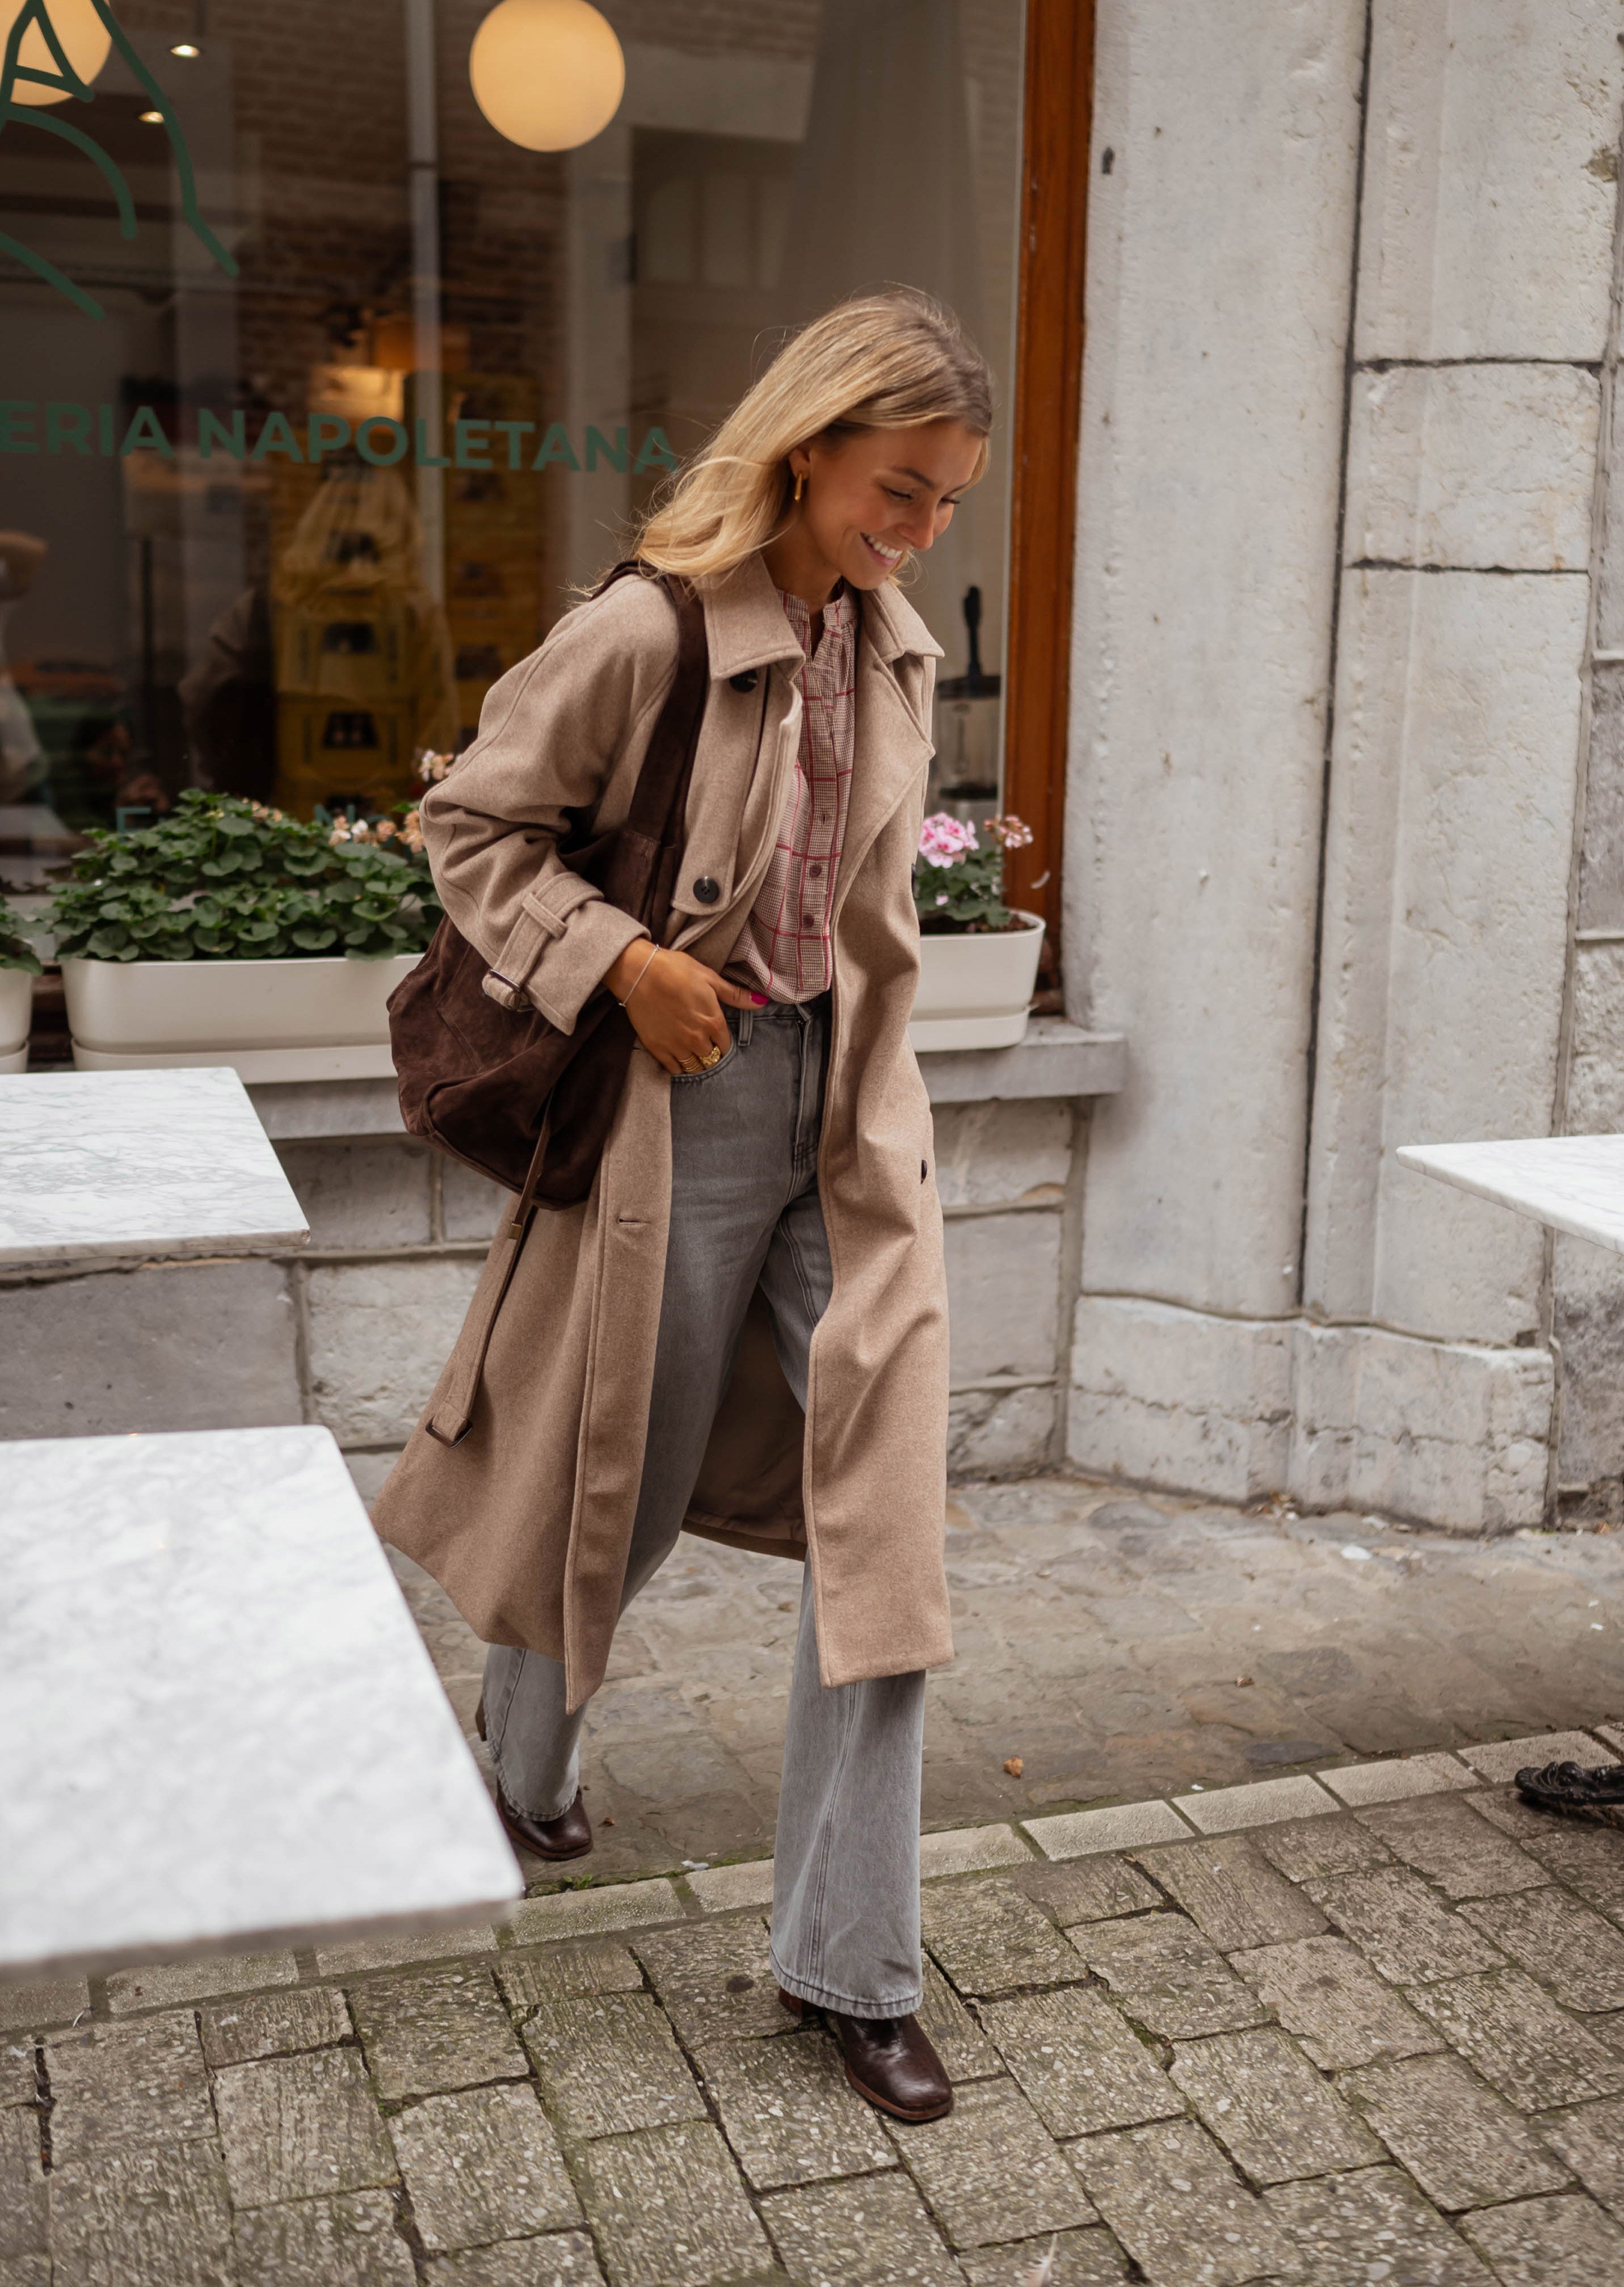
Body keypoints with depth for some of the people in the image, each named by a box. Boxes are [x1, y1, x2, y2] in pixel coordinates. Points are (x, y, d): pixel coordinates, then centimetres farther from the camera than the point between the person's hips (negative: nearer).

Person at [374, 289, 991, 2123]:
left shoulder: (896, 648, 5)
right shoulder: (644, 634, -15)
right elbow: (471, 824, -7)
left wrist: (862, 1069, 15)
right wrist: (621, 964, -19)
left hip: (853, 1114, 6)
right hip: (687, 1100, -5)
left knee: (884, 1514, -1)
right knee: (625, 1474, 13)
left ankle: (850, 1962, 12)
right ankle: (523, 1754, 49)